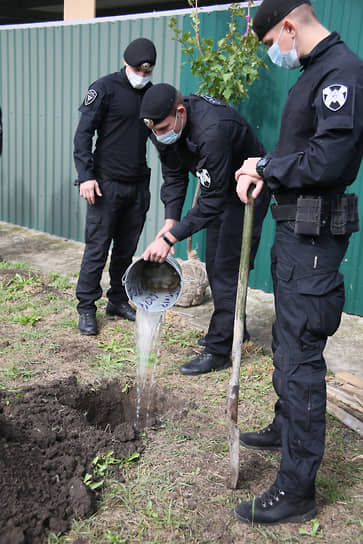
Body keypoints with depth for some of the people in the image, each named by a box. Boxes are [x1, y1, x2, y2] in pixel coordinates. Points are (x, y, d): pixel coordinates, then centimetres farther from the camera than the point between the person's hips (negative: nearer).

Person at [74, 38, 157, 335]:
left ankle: (118, 300, 26)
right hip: (107, 184, -5)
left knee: (127, 249, 12)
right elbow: (83, 134, -8)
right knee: (97, 248, -2)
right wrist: (86, 175, -16)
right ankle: (86, 308, 9)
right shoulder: (105, 88, -5)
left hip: (138, 185, 5)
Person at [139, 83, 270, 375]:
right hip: (218, 188, 9)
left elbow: (213, 199, -36)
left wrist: (169, 238, -36)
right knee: (214, 263, 15)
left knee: (228, 268, -11)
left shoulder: (213, 129, -38)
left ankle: (218, 351, -4)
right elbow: (174, 178, -2)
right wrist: (170, 222, -16)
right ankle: (232, 328, 32)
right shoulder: (166, 126, -12)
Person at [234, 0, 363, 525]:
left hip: (314, 238, -10)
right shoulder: (314, 72, 17)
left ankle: (297, 490, 5)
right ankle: (286, 428, 43)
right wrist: (262, 173, 1)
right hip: (293, 230, 10)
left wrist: (265, 167, -10)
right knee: (286, 340, 22)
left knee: (300, 358, -6)